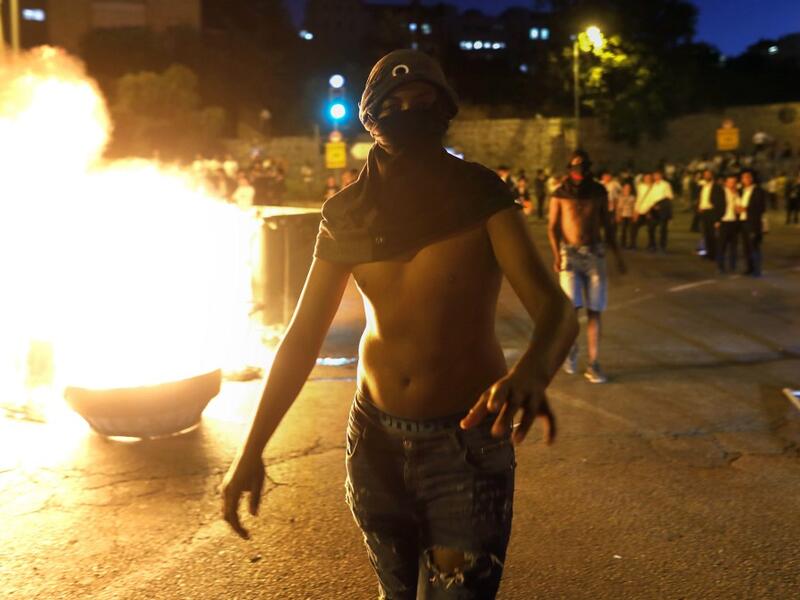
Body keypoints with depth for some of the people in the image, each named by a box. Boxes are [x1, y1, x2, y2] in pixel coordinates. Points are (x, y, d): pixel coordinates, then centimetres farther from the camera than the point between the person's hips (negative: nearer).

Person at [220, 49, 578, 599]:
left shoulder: (482, 197, -12)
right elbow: (303, 335, 1)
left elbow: (556, 307, -24)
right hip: (374, 436, 3)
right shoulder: (348, 216, -4)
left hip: (468, 438, -3)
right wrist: (252, 451, -3)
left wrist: (533, 370, -47)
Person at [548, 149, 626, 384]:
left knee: (594, 311, 1)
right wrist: (556, 255, -13)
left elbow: (607, 225, 14)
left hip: (595, 254, 2)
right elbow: (552, 227, 1)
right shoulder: (560, 195, 0)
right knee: (571, 307, -16)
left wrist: (618, 255, 12)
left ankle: (593, 364, 9)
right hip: (570, 253, -2)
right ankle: (572, 347, 13)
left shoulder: (599, 192, 7)